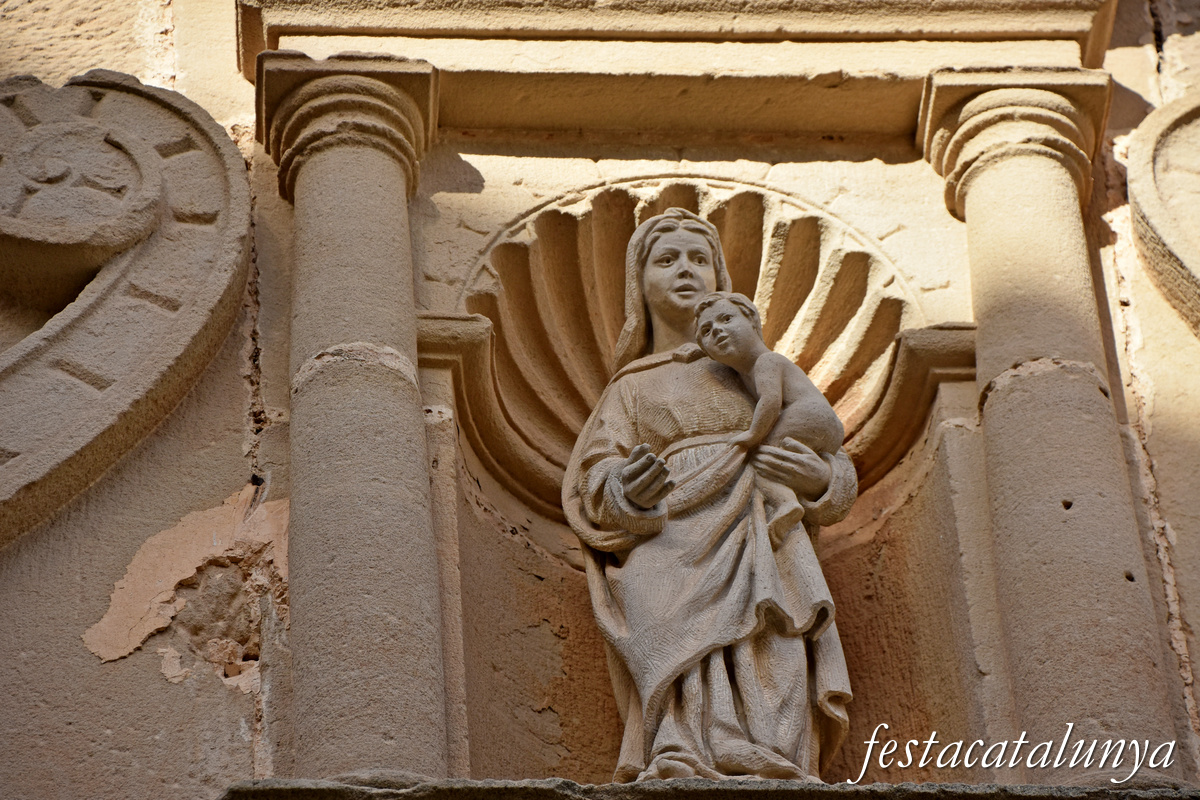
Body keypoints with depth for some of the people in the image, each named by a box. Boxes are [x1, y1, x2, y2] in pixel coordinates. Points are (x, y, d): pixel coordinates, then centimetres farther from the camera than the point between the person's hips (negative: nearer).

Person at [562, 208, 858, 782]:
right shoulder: (630, 390, 30)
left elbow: (839, 479, 26)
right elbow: (595, 488, 14)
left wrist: (817, 479, -1)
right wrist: (628, 491, -13)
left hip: (760, 554, 1)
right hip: (671, 557, -1)